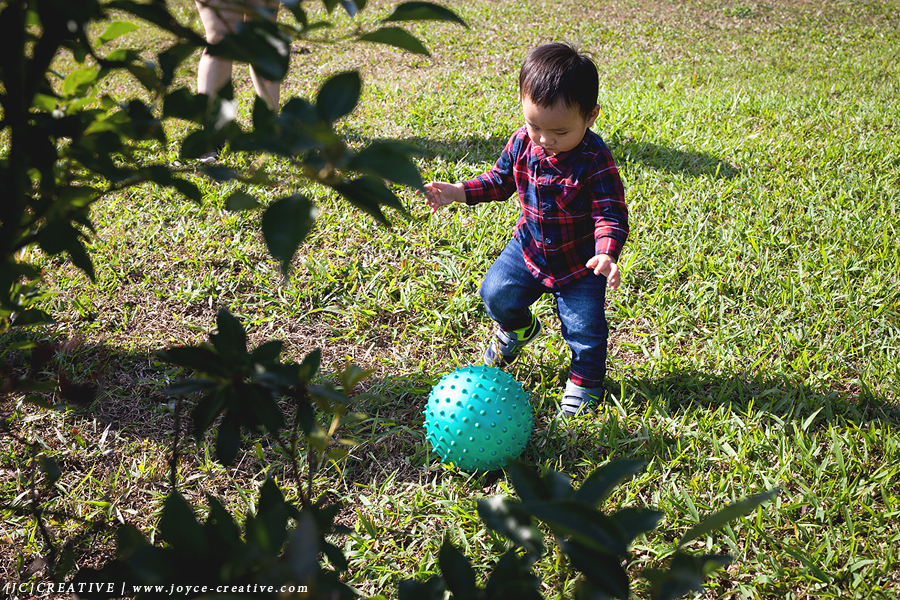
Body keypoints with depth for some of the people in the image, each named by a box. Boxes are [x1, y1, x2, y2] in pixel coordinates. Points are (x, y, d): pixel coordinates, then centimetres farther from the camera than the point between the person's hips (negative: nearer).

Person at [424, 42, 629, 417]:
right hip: (530, 247, 5)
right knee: (496, 294, 4)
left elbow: (610, 213, -27)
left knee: (584, 326, -2)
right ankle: (517, 329, 39)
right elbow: (500, 180, 5)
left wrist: (606, 253, -45)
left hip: (580, 260, -4)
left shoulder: (595, 161, -28)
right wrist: (457, 192, -8)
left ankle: (585, 380, 27)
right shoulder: (522, 143, -13)